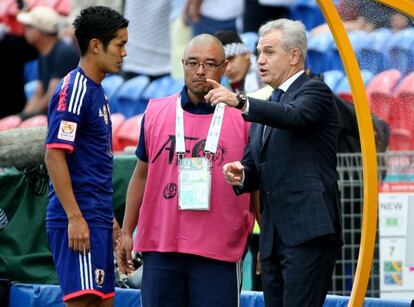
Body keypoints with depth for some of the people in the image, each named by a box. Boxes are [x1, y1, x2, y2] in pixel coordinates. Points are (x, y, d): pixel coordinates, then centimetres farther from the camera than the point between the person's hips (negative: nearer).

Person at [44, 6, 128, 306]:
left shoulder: (96, 91, 17)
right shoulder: (74, 90, -12)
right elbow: (54, 155, -18)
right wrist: (75, 217, -22)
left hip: (97, 219, 10)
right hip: (79, 220, -10)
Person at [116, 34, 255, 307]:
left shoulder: (243, 118, 2)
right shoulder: (155, 112, 10)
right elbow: (141, 175, 15)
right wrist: (127, 232, 12)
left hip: (219, 253, -2)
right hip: (159, 245, 2)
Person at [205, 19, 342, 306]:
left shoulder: (315, 91, -1)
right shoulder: (268, 105, 23)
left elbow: (293, 115, -24)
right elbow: (255, 167, 23)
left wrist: (240, 101, -37)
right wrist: (240, 173, -1)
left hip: (308, 231, -8)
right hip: (274, 237, 9)